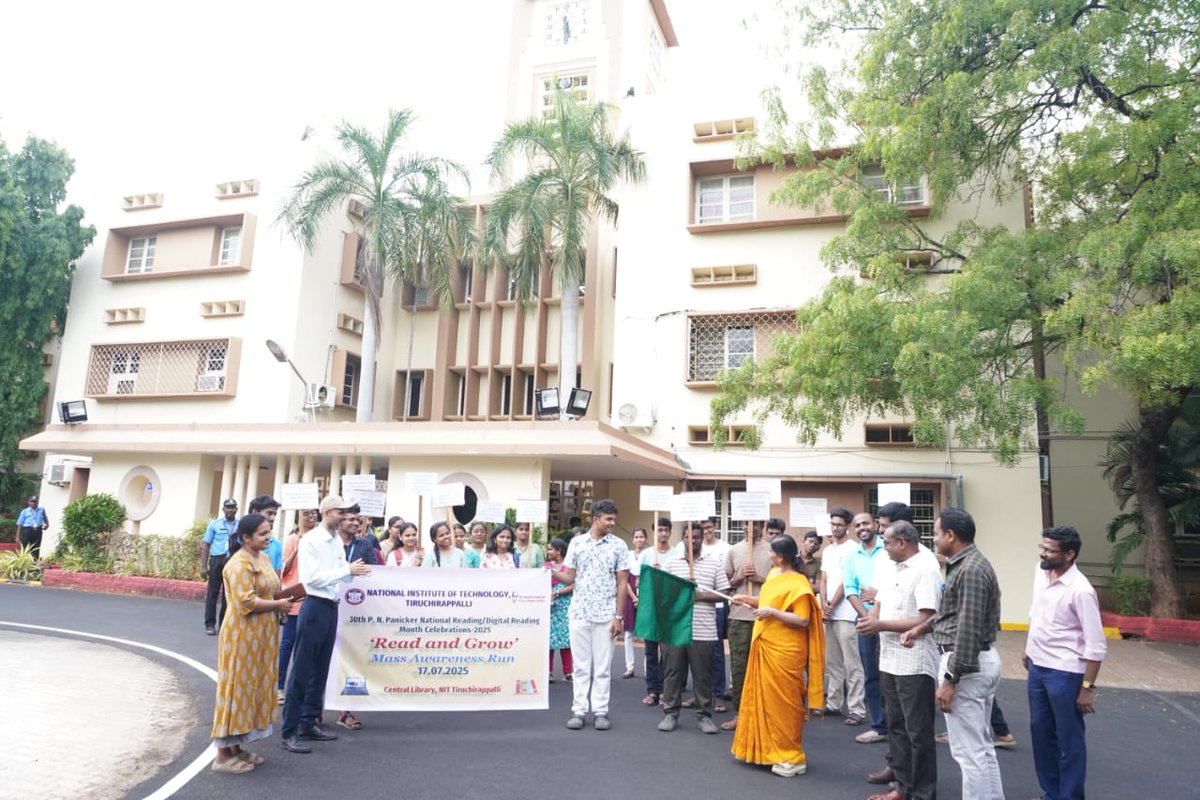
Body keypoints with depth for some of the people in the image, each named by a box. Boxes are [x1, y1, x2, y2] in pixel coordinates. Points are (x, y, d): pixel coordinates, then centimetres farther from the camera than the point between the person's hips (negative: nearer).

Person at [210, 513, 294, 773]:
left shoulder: (263, 557, 11)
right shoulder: (240, 564, -19)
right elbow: (246, 602, -26)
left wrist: (282, 599, 5)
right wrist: (277, 605, -17)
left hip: (261, 634, 10)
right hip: (243, 635, -10)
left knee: (252, 688, 14)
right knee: (238, 688, -1)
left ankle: (235, 746, 25)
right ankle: (223, 754, 10)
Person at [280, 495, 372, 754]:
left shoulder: (338, 542, 10)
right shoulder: (310, 540, -12)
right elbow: (311, 577, -19)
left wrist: (353, 572, -7)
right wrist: (347, 570, -20)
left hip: (332, 607, 8)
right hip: (315, 606, -8)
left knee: (320, 671, 15)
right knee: (302, 671, -2)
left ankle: (309, 723, 26)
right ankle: (289, 731, 6)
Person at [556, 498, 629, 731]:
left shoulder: (619, 546, 0)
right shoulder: (576, 542, 3)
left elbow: (622, 584, 0)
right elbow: (570, 578, 5)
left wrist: (618, 616, -5)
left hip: (606, 615, -1)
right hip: (579, 612, 1)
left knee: (602, 666, 4)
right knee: (580, 665, 7)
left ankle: (600, 711, 13)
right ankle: (579, 711, 14)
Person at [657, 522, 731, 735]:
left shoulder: (715, 565, 6)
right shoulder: (671, 562, 8)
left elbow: (724, 595, 2)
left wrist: (700, 595, -11)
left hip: (703, 631, 0)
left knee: (703, 674, 5)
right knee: (673, 671, 6)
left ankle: (704, 715, 17)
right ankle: (670, 713, 18)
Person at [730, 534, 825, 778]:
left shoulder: (798, 584, -18)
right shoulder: (774, 575, 9)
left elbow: (803, 620, -22)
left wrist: (772, 613, -23)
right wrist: (747, 599, 16)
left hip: (784, 653, -9)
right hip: (766, 649, 9)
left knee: (783, 702, -1)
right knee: (766, 699, 15)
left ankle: (793, 757, 11)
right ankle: (769, 749, 28)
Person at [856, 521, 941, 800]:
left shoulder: (925, 572, -14)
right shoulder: (892, 572, 13)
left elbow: (924, 621, -22)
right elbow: (879, 606, 19)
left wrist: (881, 625, -20)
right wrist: (870, 620, -4)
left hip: (914, 665, -9)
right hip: (890, 661, 9)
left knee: (918, 732, 3)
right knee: (896, 726, 16)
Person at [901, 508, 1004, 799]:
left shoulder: (970, 570, -21)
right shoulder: (967, 564, 11)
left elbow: (968, 630, -24)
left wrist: (949, 680, -22)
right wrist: (920, 628, 17)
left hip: (967, 664, -11)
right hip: (981, 660, 11)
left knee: (968, 749, -3)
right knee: (981, 744, 18)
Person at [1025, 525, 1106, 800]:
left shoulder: (1080, 590, -22)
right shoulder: (1040, 572, -1)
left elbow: (1096, 645, -19)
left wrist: (1087, 688, -17)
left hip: (1064, 673, -7)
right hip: (1037, 667, 8)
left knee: (1069, 740, 7)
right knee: (1040, 731, 17)